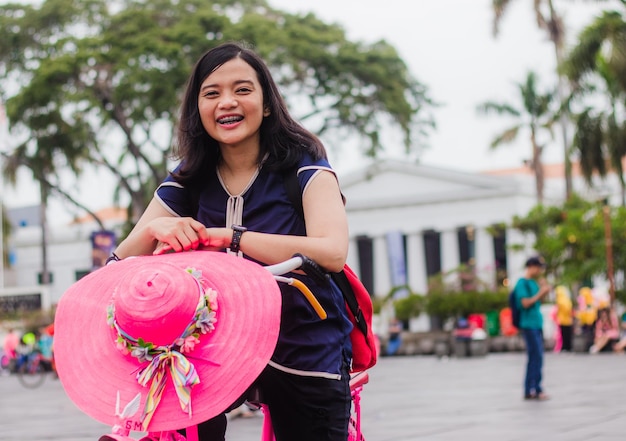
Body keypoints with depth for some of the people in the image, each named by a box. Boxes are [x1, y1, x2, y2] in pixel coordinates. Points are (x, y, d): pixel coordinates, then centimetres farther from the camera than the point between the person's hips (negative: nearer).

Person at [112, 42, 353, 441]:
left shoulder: (303, 165, -10)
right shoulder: (189, 180, 0)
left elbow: (331, 252, -27)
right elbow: (119, 268, -5)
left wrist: (229, 236, -31)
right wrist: (153, 230, -26)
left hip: (306, 359, -2)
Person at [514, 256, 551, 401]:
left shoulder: (534, 282, 14)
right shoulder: (522, 283, -11)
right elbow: (525, 303, -18)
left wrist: (544, 291, 7)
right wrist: (541, 293, -12)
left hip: (537, 323, 9)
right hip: (529, 324, -9)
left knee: (534, 358, 10)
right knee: (536, 357, -11)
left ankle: (529, 390, 15)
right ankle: (536, 390, -9)